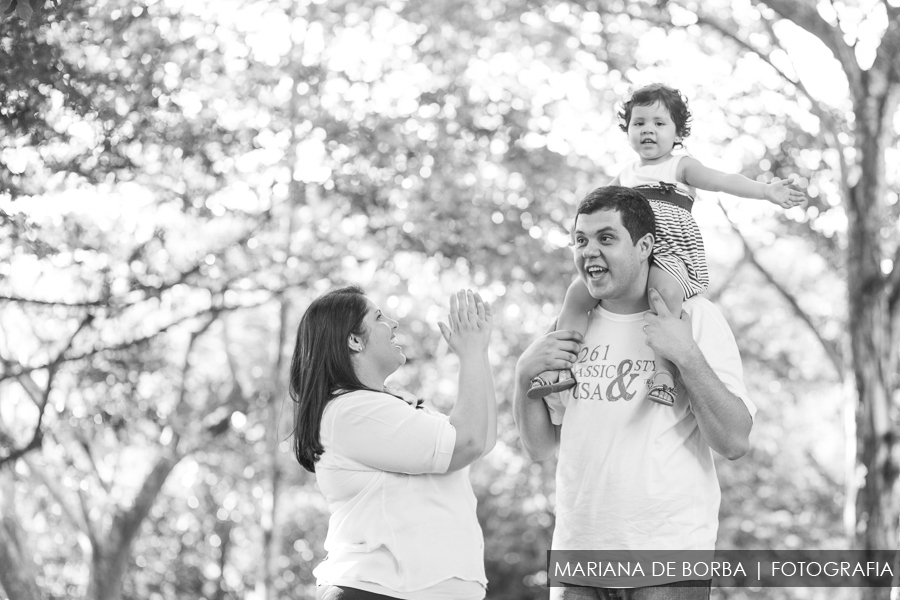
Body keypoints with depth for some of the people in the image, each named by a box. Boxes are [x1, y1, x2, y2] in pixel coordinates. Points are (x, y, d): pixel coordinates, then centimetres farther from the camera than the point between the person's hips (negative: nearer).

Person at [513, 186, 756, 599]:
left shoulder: (695, 318, -4)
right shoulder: (574, 326, 8)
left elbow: (735, 443, -10)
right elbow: (540, 448, 13)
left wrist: (687, 356, -19)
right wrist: (524, 374, -2)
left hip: (669, 553, -4)